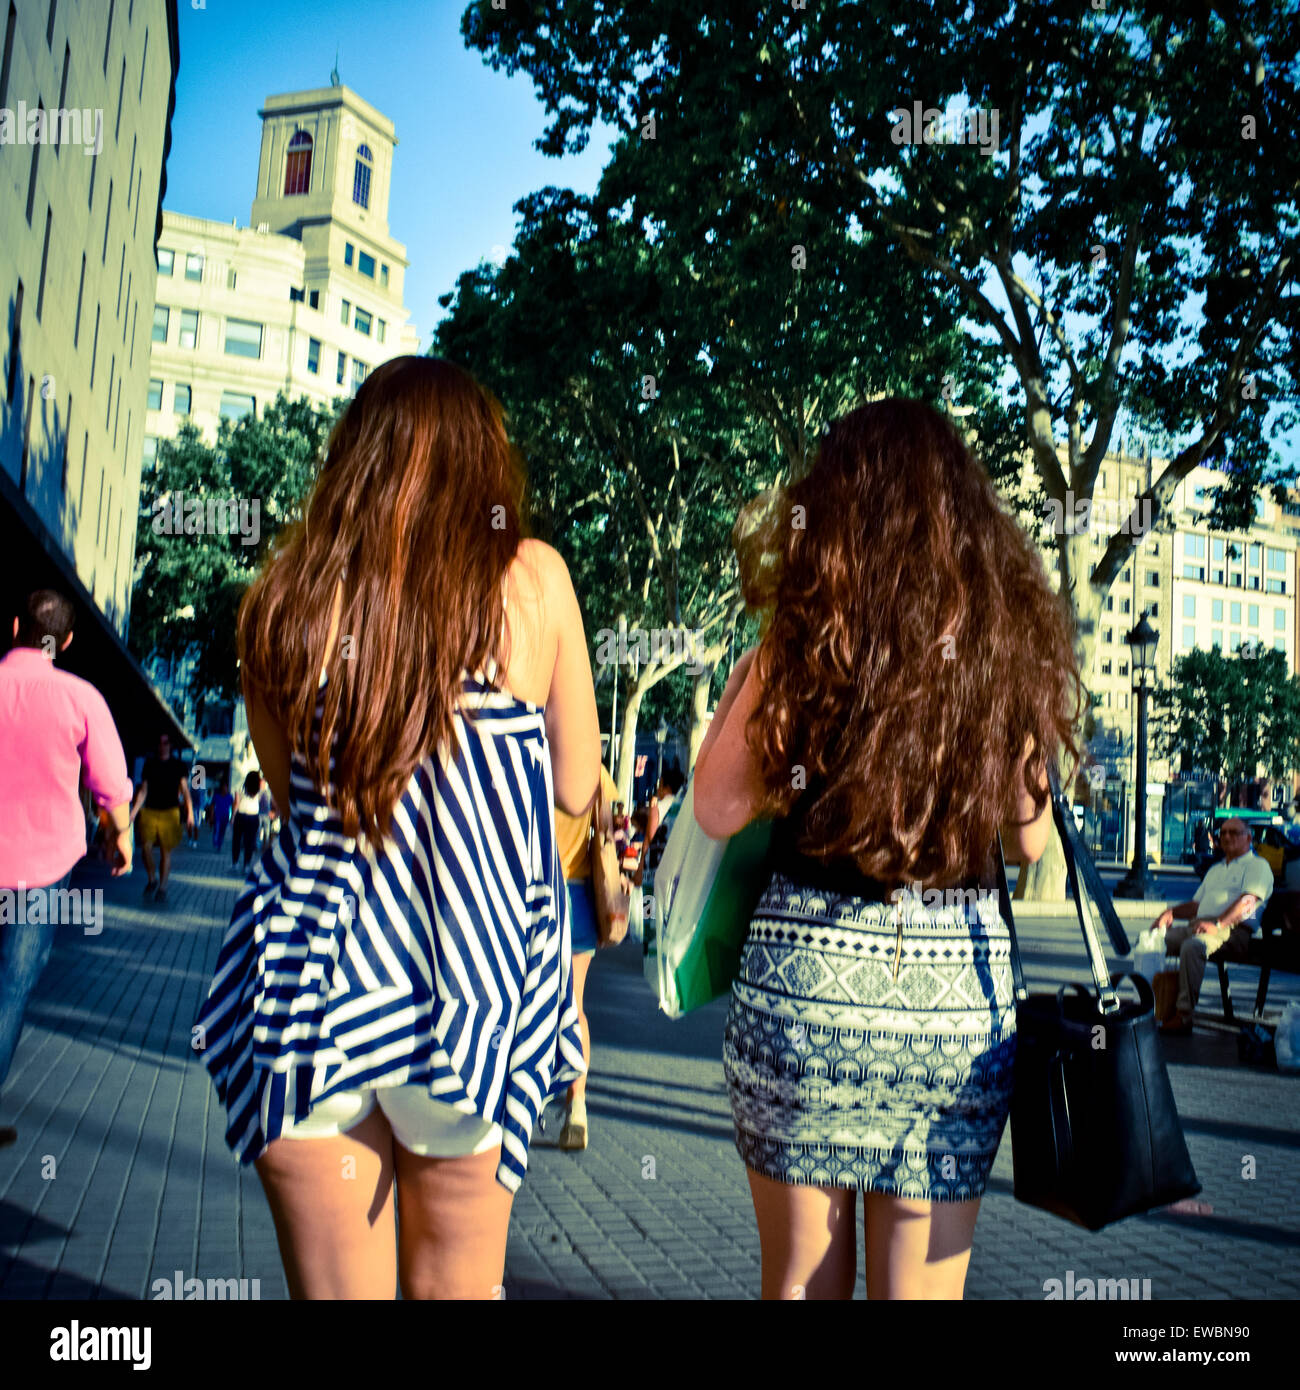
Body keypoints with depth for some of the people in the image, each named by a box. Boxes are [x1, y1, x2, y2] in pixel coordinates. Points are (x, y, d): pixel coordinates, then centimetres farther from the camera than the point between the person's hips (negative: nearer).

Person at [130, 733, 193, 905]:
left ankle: (162, 888, 10)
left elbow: (185, 791, 5)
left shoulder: (178, 765, 6)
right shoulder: (149, 764, 10)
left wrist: (190, 813, -4)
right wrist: (133, 812, 7)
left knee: (166, 852, 0)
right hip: (149, 812, 1)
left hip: (170, 813, -1)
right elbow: (143, 790, 13)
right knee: (146, 847, -12)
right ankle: (151, 880, 10)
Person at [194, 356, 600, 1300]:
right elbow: (576, 787, 3)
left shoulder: (286, 592, -2)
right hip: (478, 994, 0)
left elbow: (287, 788, 11)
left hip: (315, 976, 1)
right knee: (456, 1284, 20)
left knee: (332, 1284, 16)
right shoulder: (533, 578, -6)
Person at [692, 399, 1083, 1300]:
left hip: (810, 968, -2)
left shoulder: (812, 631, -8)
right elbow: (1033, 838, 8)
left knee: (803, 1279, 16)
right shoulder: (1012, 638, 2)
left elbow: (719, 810, -5)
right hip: (966, 989, 3)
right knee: (925, 1287, 15)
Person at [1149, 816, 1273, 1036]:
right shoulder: (1215, 870, 33)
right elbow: (1196, 904, 30)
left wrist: (1218, 924, -26)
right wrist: (1171, 912, 7)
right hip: (1200, 926, 8)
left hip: (1234, 930, -8)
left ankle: (1184, 1016, -36)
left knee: (1193, 946, -38)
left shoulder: (1257, 865, 8)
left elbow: (1248, 901, -11)